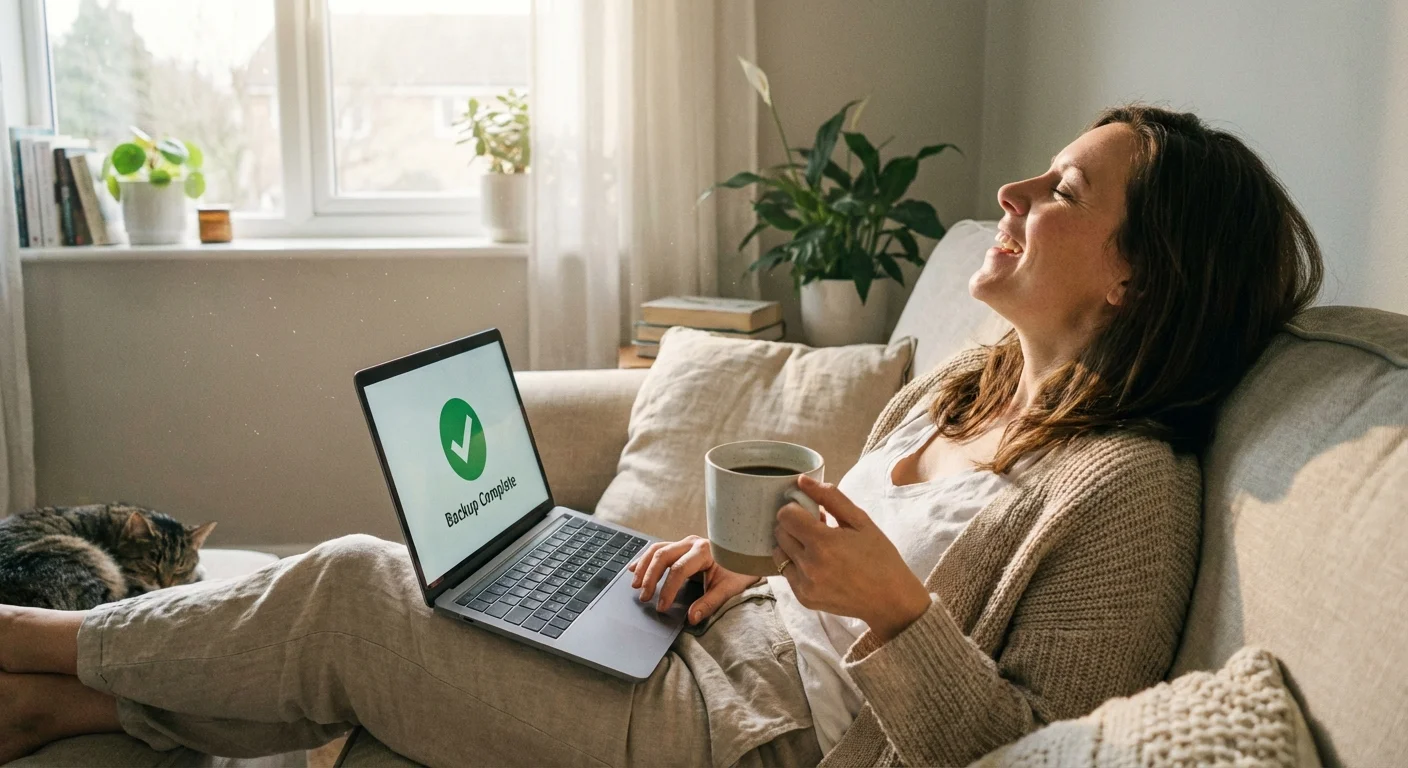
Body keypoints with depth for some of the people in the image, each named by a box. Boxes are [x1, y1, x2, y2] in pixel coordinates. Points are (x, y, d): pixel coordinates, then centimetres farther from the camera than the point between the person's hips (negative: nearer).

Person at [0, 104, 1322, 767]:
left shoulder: (1128, 489, -16)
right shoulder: (952, 390, 9)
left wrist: (897, 610, -29)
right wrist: (733, 577, 1)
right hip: (722, 654, 8)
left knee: (348, 594, -5)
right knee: (363, 571, 0)